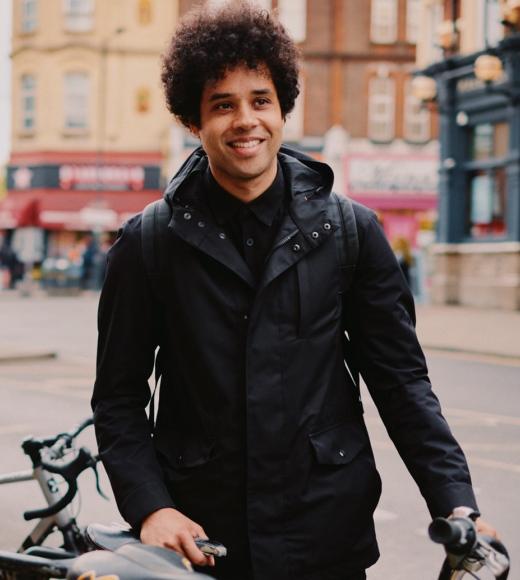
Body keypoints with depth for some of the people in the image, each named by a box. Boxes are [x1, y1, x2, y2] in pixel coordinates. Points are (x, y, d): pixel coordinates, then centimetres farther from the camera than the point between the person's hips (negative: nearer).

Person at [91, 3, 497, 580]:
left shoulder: (351, 230, 1)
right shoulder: (147, 243, 0)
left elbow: (400, 380, 3)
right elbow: (119, 396, 2)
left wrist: (454, 504, -5)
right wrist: (149, 506, -10)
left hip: (328, 532, 1)